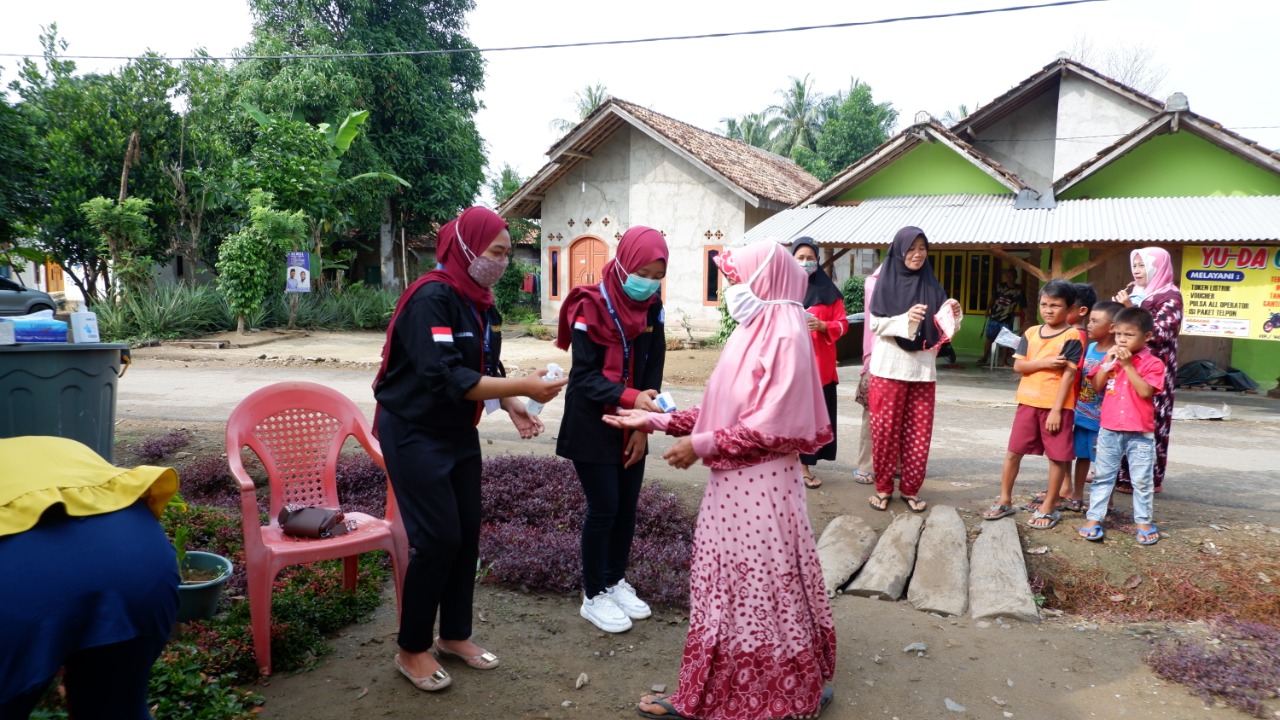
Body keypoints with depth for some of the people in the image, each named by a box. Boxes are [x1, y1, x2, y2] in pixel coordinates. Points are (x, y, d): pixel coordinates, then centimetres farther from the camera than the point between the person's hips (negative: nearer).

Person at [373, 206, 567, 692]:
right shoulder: (432, 297, -22)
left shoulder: (479, 301, 6)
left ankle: (455, 635, 28)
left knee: (467, 533, 11)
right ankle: (412, 649, 14)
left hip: (458, 431, 8)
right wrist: (522, 388, -29)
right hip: (414, 433, -8)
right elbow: (444, 378, -31)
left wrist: (510, 406, -4)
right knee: (438, 538, -5)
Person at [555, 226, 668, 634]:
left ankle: (615, 581, 29)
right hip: (592, 427, -5)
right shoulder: (591, 307, -16)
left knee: (627, 507, 10)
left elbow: (653, 368, 3)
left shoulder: (651, 308, 1)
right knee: (604, 508, -1)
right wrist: (631, 398, -33)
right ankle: (594, 596, 15)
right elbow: (586, 375, -19)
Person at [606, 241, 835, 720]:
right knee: (726, 590, 16)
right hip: (731, 484, 9)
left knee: (762, 593, 5)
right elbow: (722, 411, 13)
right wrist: (656, 421, 10)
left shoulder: (785, 337, -17)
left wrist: (702, 446, -18)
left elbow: (774, 426, -23)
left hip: (759, 487, -9)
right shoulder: (754, 333, 11)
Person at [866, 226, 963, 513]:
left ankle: (910, 488, 16)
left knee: (919, 432, 4)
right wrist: (906, 318, -23)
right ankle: (883, 487, 14)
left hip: (923, 369, 3)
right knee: (886, 430, 2)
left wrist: (953, 313, -11)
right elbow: (876, 324, -8)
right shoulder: (885, 282, 0)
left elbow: (942, 329, 8)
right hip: (889, 368, -3)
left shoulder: (932, 286, 9)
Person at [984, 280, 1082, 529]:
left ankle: (1049, 507, 17)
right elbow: (1018, 365, 1)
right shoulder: (1031, 333, 7)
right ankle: (1005, 501, 20)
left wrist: (1056, 409, -16)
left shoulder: (1072, 337, -8)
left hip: (1056, 405, -4)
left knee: (1058, 457, 5)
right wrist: (1044, 363, -17)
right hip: (1028, 402, 5)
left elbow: (1069, 375, -12)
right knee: (1013, 451, 8)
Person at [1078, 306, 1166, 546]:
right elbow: (1097, 386, 0)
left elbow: (1145, 392, -19)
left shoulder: (1153, 363, -7)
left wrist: (1128, 365, -20)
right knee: (1103, 476, 9)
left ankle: (1144, 522, 20)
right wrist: (1108, 362, -10)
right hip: (1109, 430, 3)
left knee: (1142, 480, 7)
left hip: (1140, 434, -3)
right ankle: (1094, 518, 14)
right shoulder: (1112, 358, 7)